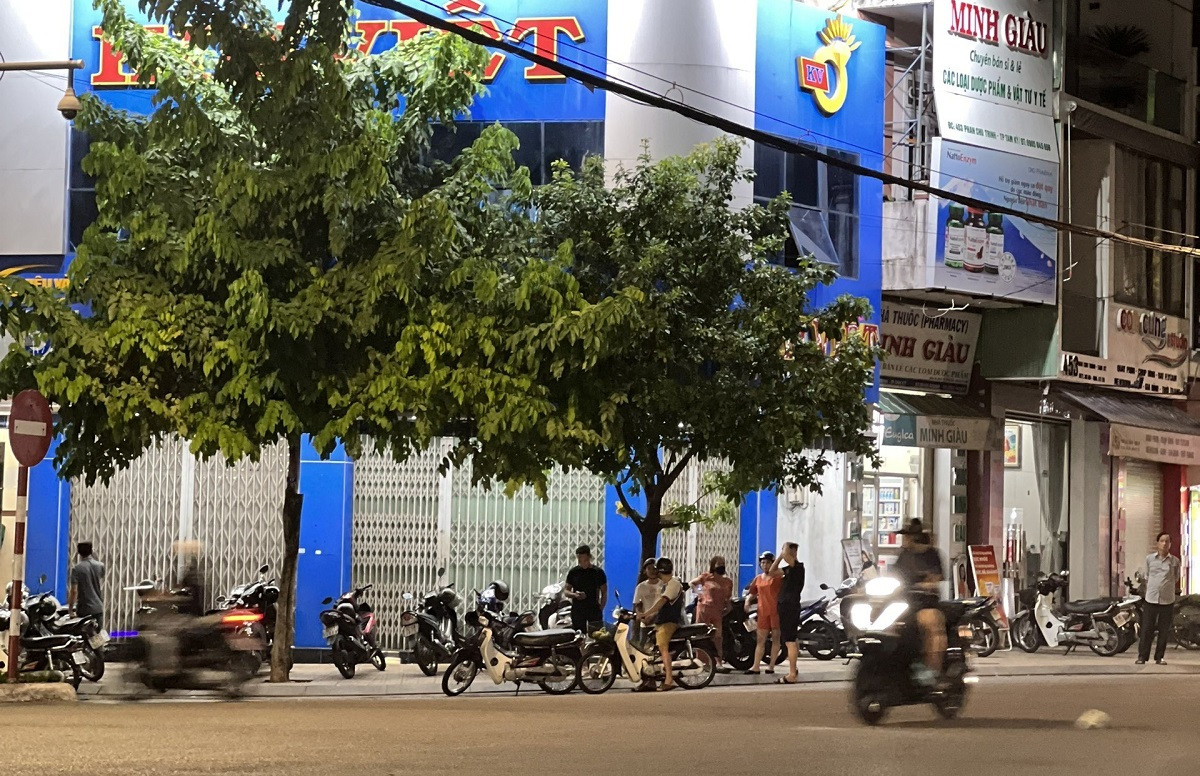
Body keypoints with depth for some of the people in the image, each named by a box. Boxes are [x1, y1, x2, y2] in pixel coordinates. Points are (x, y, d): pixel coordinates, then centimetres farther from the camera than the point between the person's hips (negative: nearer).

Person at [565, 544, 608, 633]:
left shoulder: (598, 572, 3)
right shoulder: (573, 572, 7)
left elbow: (604, 593, 5)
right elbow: (566, 591, 9)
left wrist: (600, 609, -5)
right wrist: (575, 595, -13)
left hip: (594, 609, -1)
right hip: (577, 610, 1)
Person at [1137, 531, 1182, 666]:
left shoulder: (1175, 561, 3)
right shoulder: (1150, 558, 3)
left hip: (1167, 600, 1)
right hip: (1150, 599, 0)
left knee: (1164, 631, 4)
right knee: (1147, 629, -1)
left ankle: (1160, 657, 14)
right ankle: (1142, 656, 5)